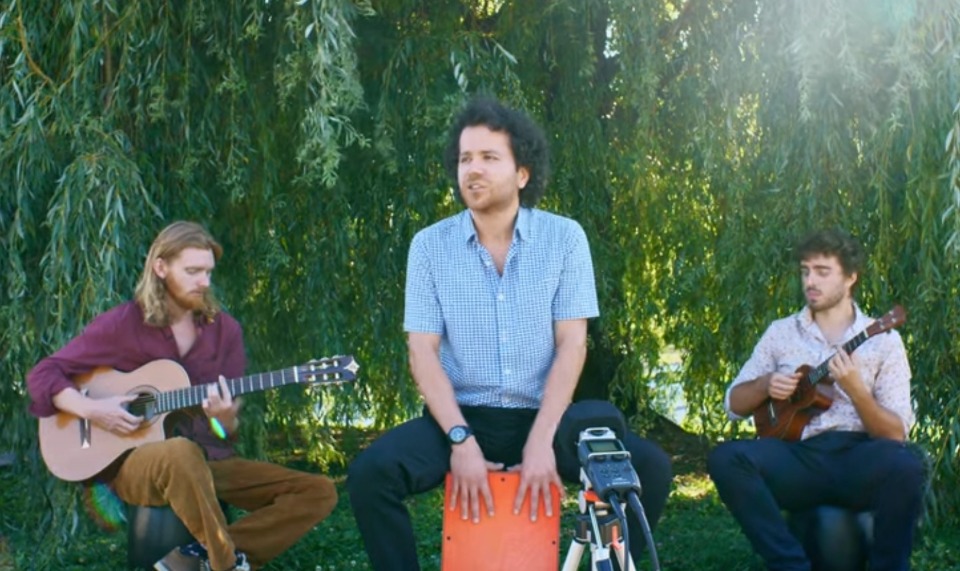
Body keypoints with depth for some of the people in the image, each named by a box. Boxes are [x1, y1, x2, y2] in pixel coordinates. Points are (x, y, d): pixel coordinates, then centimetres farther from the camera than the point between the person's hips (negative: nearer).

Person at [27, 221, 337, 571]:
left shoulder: (224, 330, 6)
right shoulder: (122, 324, -3)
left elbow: (228, 434, 7)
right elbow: (43, 375, -1)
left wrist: (225, 421, -18)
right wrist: (91, 410, -17)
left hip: (208, 461, 5)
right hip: (133, 462, -5)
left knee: (319, 493, -11)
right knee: (180, 452, -43)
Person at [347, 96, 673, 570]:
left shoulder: (564, 238, -2)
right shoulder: (430, 245, 0)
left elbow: (572, 344, -7)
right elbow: (422, 351, -5)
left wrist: (542, 440, -18)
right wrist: (460, 439, -19)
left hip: (543, 414, 0)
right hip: (461, 416, 0)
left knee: (649, 467, -21)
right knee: (370, 474, -26)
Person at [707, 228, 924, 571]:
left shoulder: (882, 339, 7)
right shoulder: (781, 332, 15)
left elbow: (896, 434, 0)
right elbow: (734, 405, 17)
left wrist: (856, 389, -17)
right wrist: (764, 385, -4)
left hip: (858, 459, -2)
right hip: (799, 456, 2)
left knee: (905, 466, -36)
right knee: (726, 459, -27)